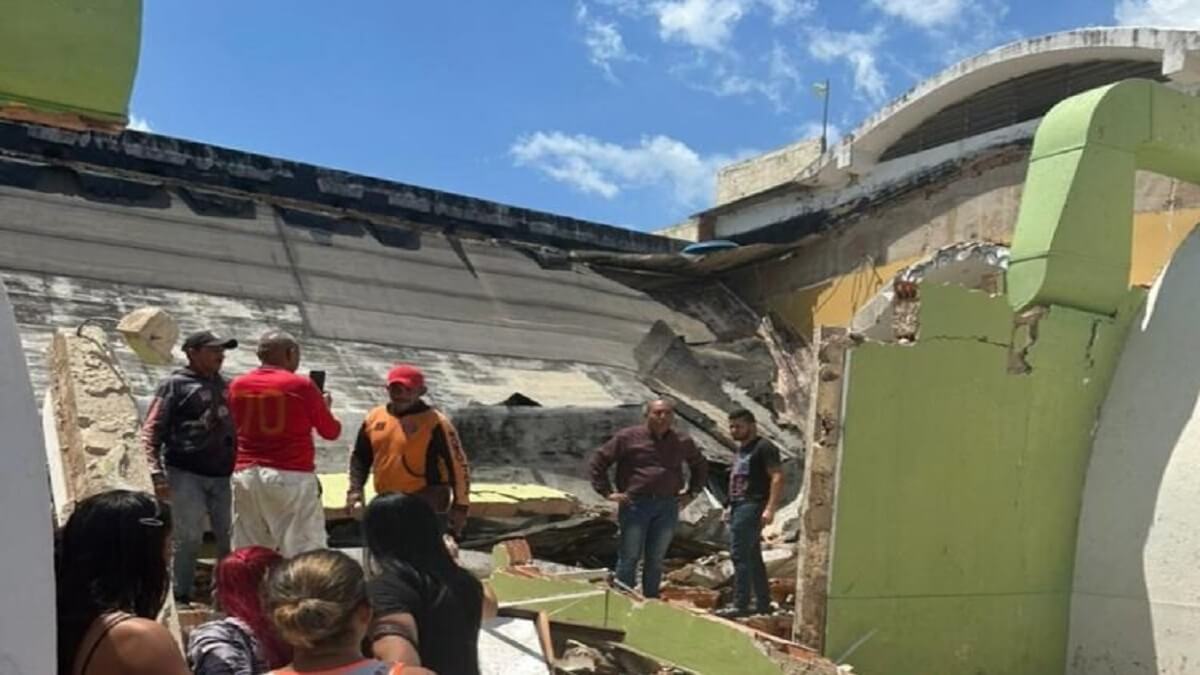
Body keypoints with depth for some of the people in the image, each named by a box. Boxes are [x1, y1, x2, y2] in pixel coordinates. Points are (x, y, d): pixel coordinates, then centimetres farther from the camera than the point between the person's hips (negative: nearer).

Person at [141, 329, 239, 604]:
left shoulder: (227, 386, 16)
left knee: (231, 537, 5)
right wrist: (157, 473, -15)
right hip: (186, 474, -5)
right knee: (188, 537, -3)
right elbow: (150, 431, -6)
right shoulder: (175, 385, 0)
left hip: (223, 475, 5)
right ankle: (180, 596, 11)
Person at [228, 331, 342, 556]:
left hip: (246, 475, 5)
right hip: (292, 476, -5)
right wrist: (325, 407, 21)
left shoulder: (237, 385, 7)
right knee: (302, 554, -2)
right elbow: (331, 431, 2)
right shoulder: (301, 385, -6)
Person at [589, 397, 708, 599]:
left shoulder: (682, 443, 9)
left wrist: (691, 492, 16)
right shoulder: (628, 438, -3)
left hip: (667, 507, 3)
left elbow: (701, 467, 27)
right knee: (629, 558, 0)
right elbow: (599, 461, 1)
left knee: (656, 560, 11)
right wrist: (607, 492, -4)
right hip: (635, 504, -3)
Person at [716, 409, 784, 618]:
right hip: (739, 507, 10)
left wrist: (770, 508, -23)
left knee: (740, 554, -12)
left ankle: (741, 605, -11)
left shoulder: (764, 447, -8)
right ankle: (763, 604, 17)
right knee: (752, 557, 12)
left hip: (752, 506, -10)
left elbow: (777, 477, -16)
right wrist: (731, 506, 21)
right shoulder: (741, 449, 21)